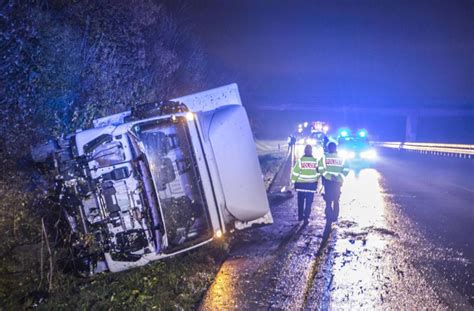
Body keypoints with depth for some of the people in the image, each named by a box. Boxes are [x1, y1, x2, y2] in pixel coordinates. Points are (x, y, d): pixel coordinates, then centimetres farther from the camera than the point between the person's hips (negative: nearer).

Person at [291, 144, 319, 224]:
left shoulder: (300, 160, -7)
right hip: (311, 184, 0)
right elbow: (318, 172, 2)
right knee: (309, 202, 3)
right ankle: (306, 218, -2)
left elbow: (295, 172, -7)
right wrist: (316, 181, 14)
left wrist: (294, 182, 2)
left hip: (301, 184, 0)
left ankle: (300, 216, 23)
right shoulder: (315, 161, -2)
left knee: (300, 201, 14)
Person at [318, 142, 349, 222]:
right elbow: (346, 170, -2)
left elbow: (320, 169, -12)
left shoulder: (324, 157, 0)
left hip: (328, 181, -2)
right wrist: (341, 176, 4)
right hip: (338, 182, 2)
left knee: (328, 200, 1)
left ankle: (329, 217, -8)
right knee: (336, 201, 15)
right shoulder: (341, 158, 7)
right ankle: (335, 217, 19)